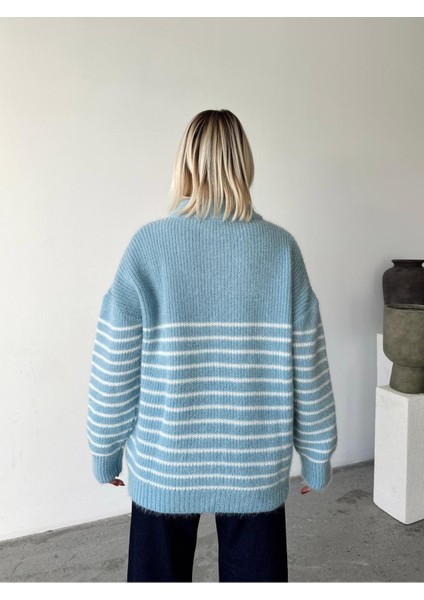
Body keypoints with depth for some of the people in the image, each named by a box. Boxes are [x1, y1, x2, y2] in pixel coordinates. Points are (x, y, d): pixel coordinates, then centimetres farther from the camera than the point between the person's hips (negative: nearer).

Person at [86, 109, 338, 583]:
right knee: (255, 573, 21)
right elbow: (308, 367, -5)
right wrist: (316, 455, 8)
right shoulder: (281, 247, -8)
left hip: (164, 461, 0)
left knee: (160, 572, 22)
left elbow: (115, 367, -9)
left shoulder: (149, 244, -12)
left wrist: (104, 449, 7)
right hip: (256, 463, 1)